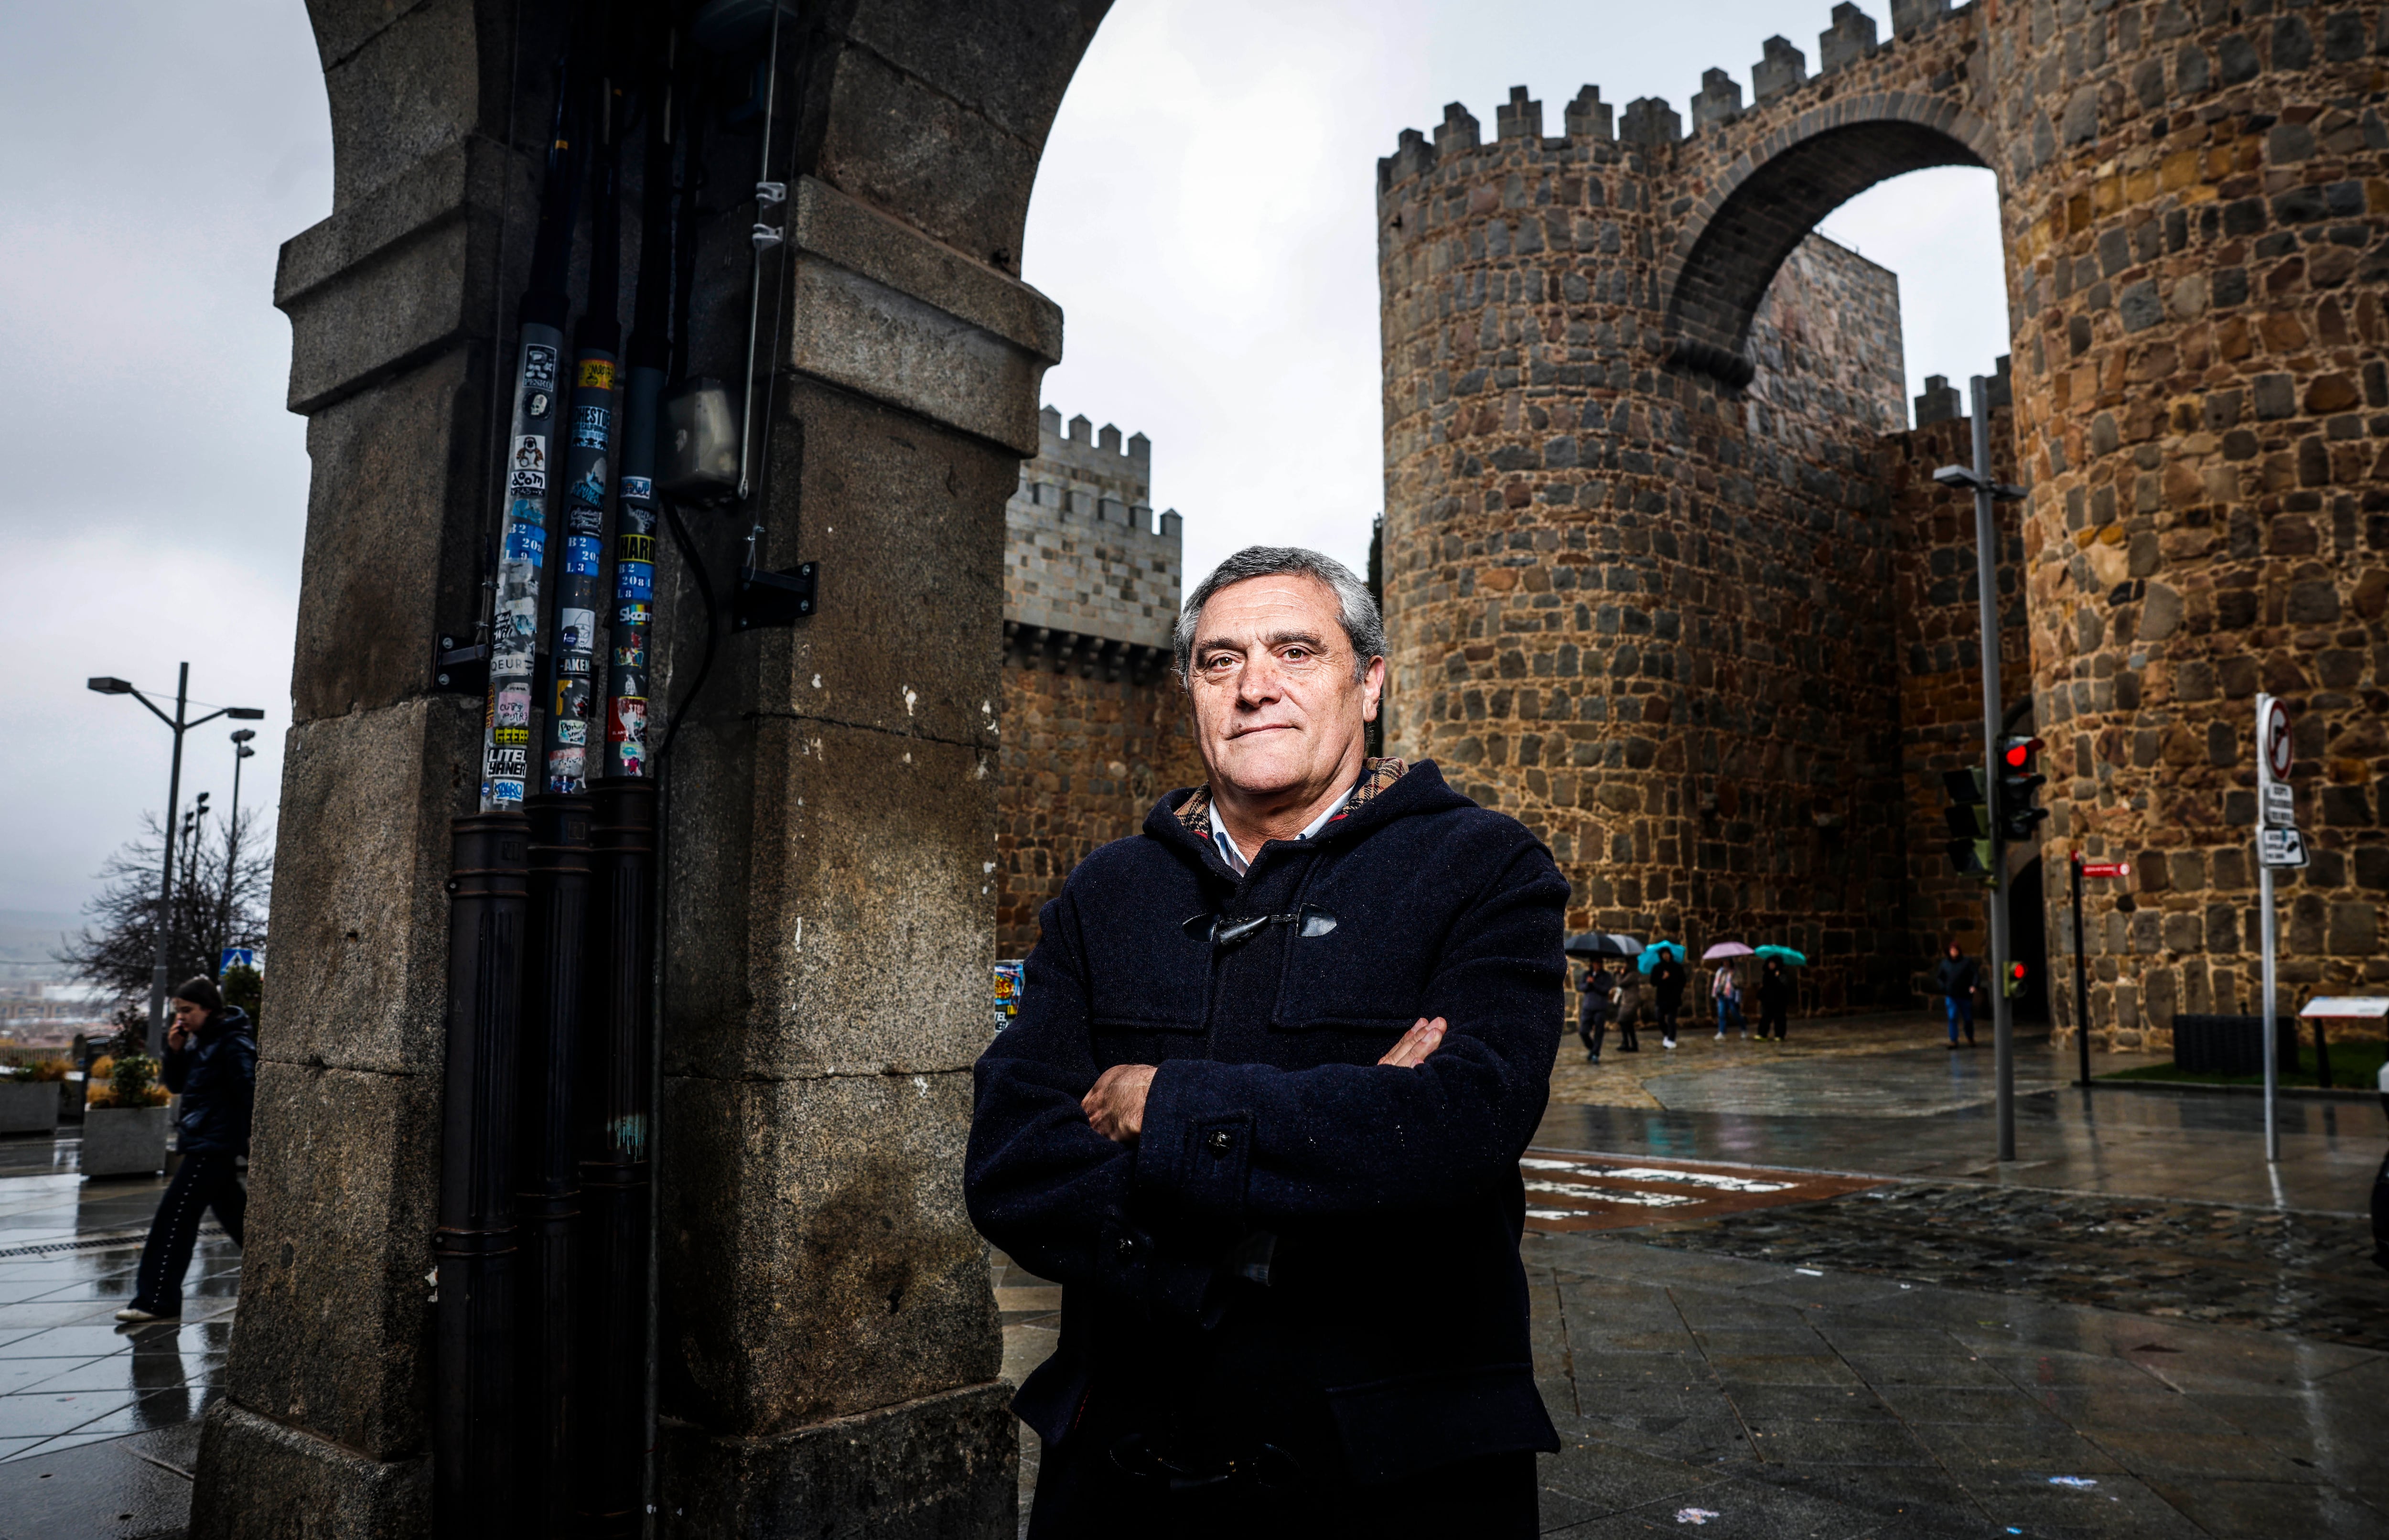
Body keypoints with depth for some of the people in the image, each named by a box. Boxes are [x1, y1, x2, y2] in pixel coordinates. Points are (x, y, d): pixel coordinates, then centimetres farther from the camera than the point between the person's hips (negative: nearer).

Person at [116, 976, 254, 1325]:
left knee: (174, 1216, -7)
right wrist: (175, 1051, -1)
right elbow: (176, 1084, 16)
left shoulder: (233, 1044, -16)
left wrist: (251, 1143, -22)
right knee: (234, 1214, 15)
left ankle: (157, 1302, -2)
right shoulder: (199, 1041, 12)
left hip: (214, 1144, -10)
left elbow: (249, 1096, -19)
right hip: (203, 1142, 10)